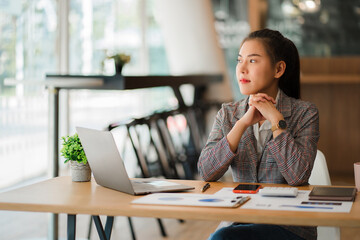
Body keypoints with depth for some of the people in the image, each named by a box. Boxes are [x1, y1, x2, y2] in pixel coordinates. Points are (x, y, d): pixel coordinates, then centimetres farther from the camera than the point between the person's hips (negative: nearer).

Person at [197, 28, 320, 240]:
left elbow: (298, 176, -19)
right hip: (242, 222, 4)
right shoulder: (228, 113, 6)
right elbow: (206, 172, -9)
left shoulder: (305, 113, -5)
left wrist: (276, 119, -16)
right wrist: (243, 123, -16)